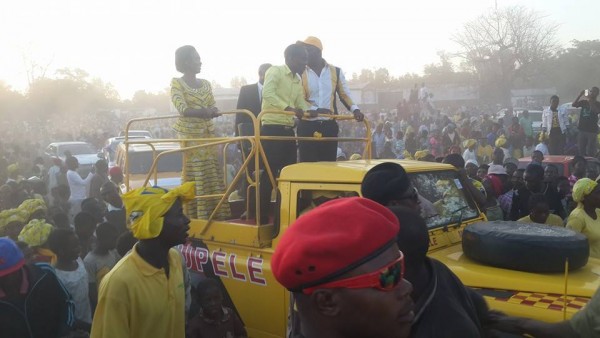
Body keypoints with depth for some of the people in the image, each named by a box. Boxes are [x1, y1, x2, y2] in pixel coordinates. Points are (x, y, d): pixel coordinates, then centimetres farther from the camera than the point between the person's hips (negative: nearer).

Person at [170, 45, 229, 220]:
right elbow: (183, 109, -15)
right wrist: (203, 111, -28)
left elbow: (213, 108, 9)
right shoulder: (176, 83, -3)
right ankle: (196, 216, -2)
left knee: (213, 174, 3)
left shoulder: (206, 84, 13)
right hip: (190, 133, -5)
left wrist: (212, 112, -14)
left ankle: (216, 214, 7)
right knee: (194, 175, -6)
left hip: (208, 132, 6)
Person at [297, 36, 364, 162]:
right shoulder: (300, 73, 2)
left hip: (329, 126, 2)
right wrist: (313, 109, -23)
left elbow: (344, 94, 11)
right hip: (307, 126, -1)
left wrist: (355, 109, -7)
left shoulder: (336, 71, 7)